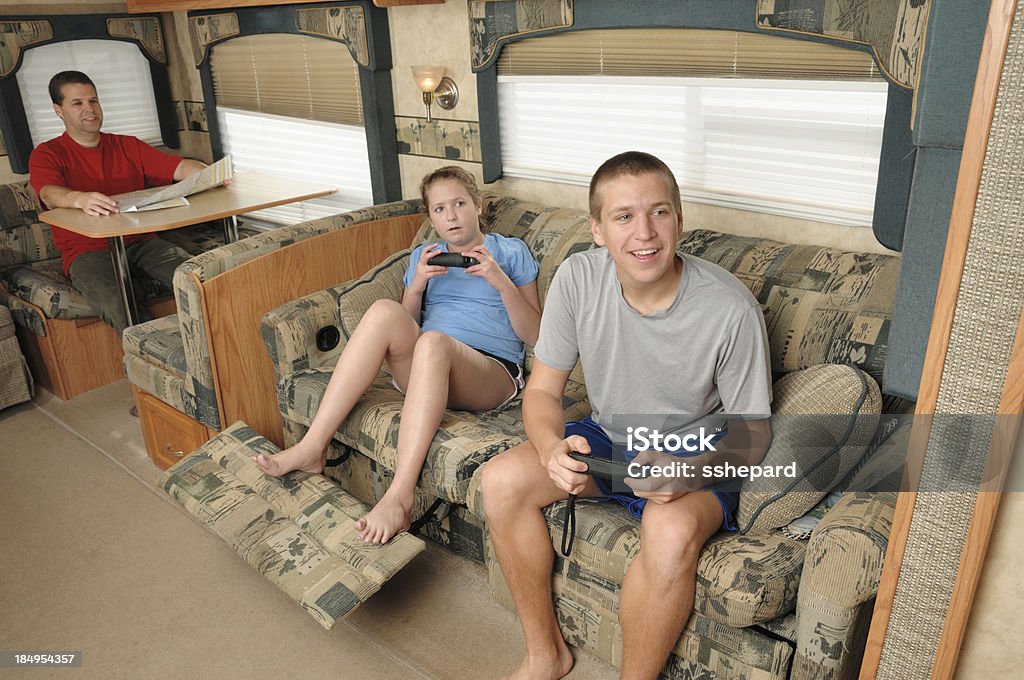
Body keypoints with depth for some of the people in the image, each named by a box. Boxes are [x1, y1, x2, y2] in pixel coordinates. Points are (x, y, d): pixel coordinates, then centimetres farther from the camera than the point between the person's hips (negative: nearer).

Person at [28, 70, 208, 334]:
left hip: (141, 242, 3)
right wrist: (80, 199, -40)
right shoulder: (46, 154, 7)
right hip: (87, 251, -3)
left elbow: (179, 167, 6)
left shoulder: (127, 146, 20)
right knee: (122, 308, -36)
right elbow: (49, 194, -15)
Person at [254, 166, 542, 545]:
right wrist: (417, 285, -1)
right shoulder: (424, 256, 25)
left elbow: (532, 335, 6)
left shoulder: (512, 252, 15)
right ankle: (311, 448, -30)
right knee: (383, 311, -28)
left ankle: (399, 497, -42)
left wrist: (502, 283, -8)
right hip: (424, 371, 3)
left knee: (433, 341, -37)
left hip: (492, 374, -3)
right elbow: (407, 326, 17)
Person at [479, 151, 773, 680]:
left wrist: (688, 469, -33)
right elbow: (542, 390, -8)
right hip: (607, 438, 4)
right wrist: (552, 448, -30)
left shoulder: (731, 309, -24)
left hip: (695, 456, -3)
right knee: (500, 480, -15)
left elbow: (751, 432, -13)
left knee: (671, 530, -35)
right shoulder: (578, 278, -16)